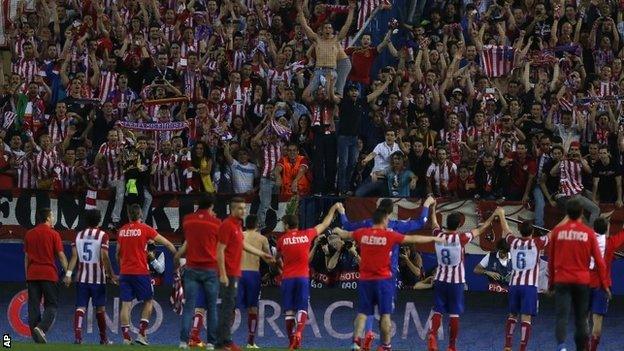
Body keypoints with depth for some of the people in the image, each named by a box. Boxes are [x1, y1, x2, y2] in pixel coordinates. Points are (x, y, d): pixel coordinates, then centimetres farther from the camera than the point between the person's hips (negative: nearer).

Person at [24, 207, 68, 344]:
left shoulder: (29, 234, 9)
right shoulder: (53, 234, -3)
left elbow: (26, 257, 13)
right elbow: (61, 255, -5)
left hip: (32, 274, 4)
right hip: (49, 274, -4)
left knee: (33, 306, 4)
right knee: (51, 305, 2)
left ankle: (36, 336, 2)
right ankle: (41, 328, -21)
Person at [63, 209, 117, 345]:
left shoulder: (79, 235, 7)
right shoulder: (102, 235, -4)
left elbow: (74, 255, 0)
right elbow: (104, 257, -11)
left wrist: (68, 273, -3)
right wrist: (111, 274, -7)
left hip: (82, 277, 2)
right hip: (98, 277, -2)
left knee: (80, 307, 0)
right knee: (100, 308, 9)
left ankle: (77, 334, -19)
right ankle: (103, 338, 18)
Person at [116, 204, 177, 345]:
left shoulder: (122, 231, 7)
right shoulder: (144, 229, -5)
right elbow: (166, 242, 1)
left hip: (125, 272, 4)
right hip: (140, 272, -4)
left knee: (126, 304, 3)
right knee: (148, 301, 10)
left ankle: (126, 337, -2)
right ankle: (141, 334, 1)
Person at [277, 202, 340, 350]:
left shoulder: (282, 239, 0)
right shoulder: (307, 235, 1)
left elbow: (277, 256, 16)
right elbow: (324, 224, 14)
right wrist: (333, 209, 27)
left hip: (287, 278, 0)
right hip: (303, 277, 0)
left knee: (289, 310, 5)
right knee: (302, 309, 0)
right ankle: (298, 332, -23)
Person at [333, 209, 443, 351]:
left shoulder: (362, 233, 1)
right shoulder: (389, 235, -9)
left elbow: (346, 234, 23)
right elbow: (414, 239, -2)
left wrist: (338, 231, 46)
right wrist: (433, 239, 9)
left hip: (365, 279, 3)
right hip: (383, 279, -3)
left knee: (362, 312, 8)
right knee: (385, 314, 3)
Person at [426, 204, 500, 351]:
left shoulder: (438, 236, -6)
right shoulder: (461, 238, -15)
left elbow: (434, 224, 16)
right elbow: (480, 230, -4)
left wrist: (433, 209, 33)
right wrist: (493, 216, 8)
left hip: (440, 280, 3)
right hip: (456, 282, -3)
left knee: (438, 311, 6)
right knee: (454, 314, 4)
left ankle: (432, 335, -18)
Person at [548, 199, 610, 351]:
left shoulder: (557, 231, 1)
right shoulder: (588, 233, -1)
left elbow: (551, 259, 9)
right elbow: (599, 260, 0)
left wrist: (551, 282, 20)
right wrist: (604, 284, 8)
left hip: (562, 280, 0)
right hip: (582, 281, 0)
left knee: (562, 315, -8)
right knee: (581, 318, 11)